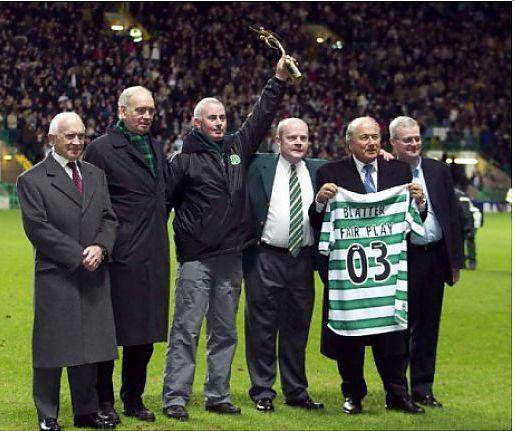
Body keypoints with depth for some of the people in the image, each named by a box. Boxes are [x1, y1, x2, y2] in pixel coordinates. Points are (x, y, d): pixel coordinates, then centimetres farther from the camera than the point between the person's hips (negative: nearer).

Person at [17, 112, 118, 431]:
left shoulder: (96, 175, 15)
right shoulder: (32, 180, -3)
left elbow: (109, 218, 12)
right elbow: (37, 228, -10)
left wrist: (100, 247, -9)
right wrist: (77, 256, -15)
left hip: (93, 274, 5)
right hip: (55, 276, -5)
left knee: (90, 346, 8)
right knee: (52, 348, 0)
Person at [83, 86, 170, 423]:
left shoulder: (157, 148, 15)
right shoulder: (101, 149, -7)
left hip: (153, 256, 7)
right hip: (119, 256, -7)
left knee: (146, 333, 11)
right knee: (109, 332, 0)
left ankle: (134, 399, 21)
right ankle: (104, 400, 10)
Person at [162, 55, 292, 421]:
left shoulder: (237, 148, 11)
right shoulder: (185, 161, -3)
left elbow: (262, 117, 13)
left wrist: (279, 80, 7)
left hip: (231, 257, 5)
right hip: (196, 258, -5)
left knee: (224, 332, 10)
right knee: (186, 330, -5)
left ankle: (218, 396, 18)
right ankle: (175, 398, -2)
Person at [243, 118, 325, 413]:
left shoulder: (319, 170, 9)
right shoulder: (260, 166, 0)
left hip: (302, 258, 3)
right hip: (266, 258, -3)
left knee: (298, 327, 11)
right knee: (262, 327, 3)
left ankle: (296, 391, 20)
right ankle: (262, 391, 12)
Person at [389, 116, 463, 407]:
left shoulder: (438, 170, 8)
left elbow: (452, 215, 9)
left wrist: (455, 260, 6)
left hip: (436, 257, 4)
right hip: (404, 259, -4)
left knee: (429, 325, 10)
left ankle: (423, 388, 19)